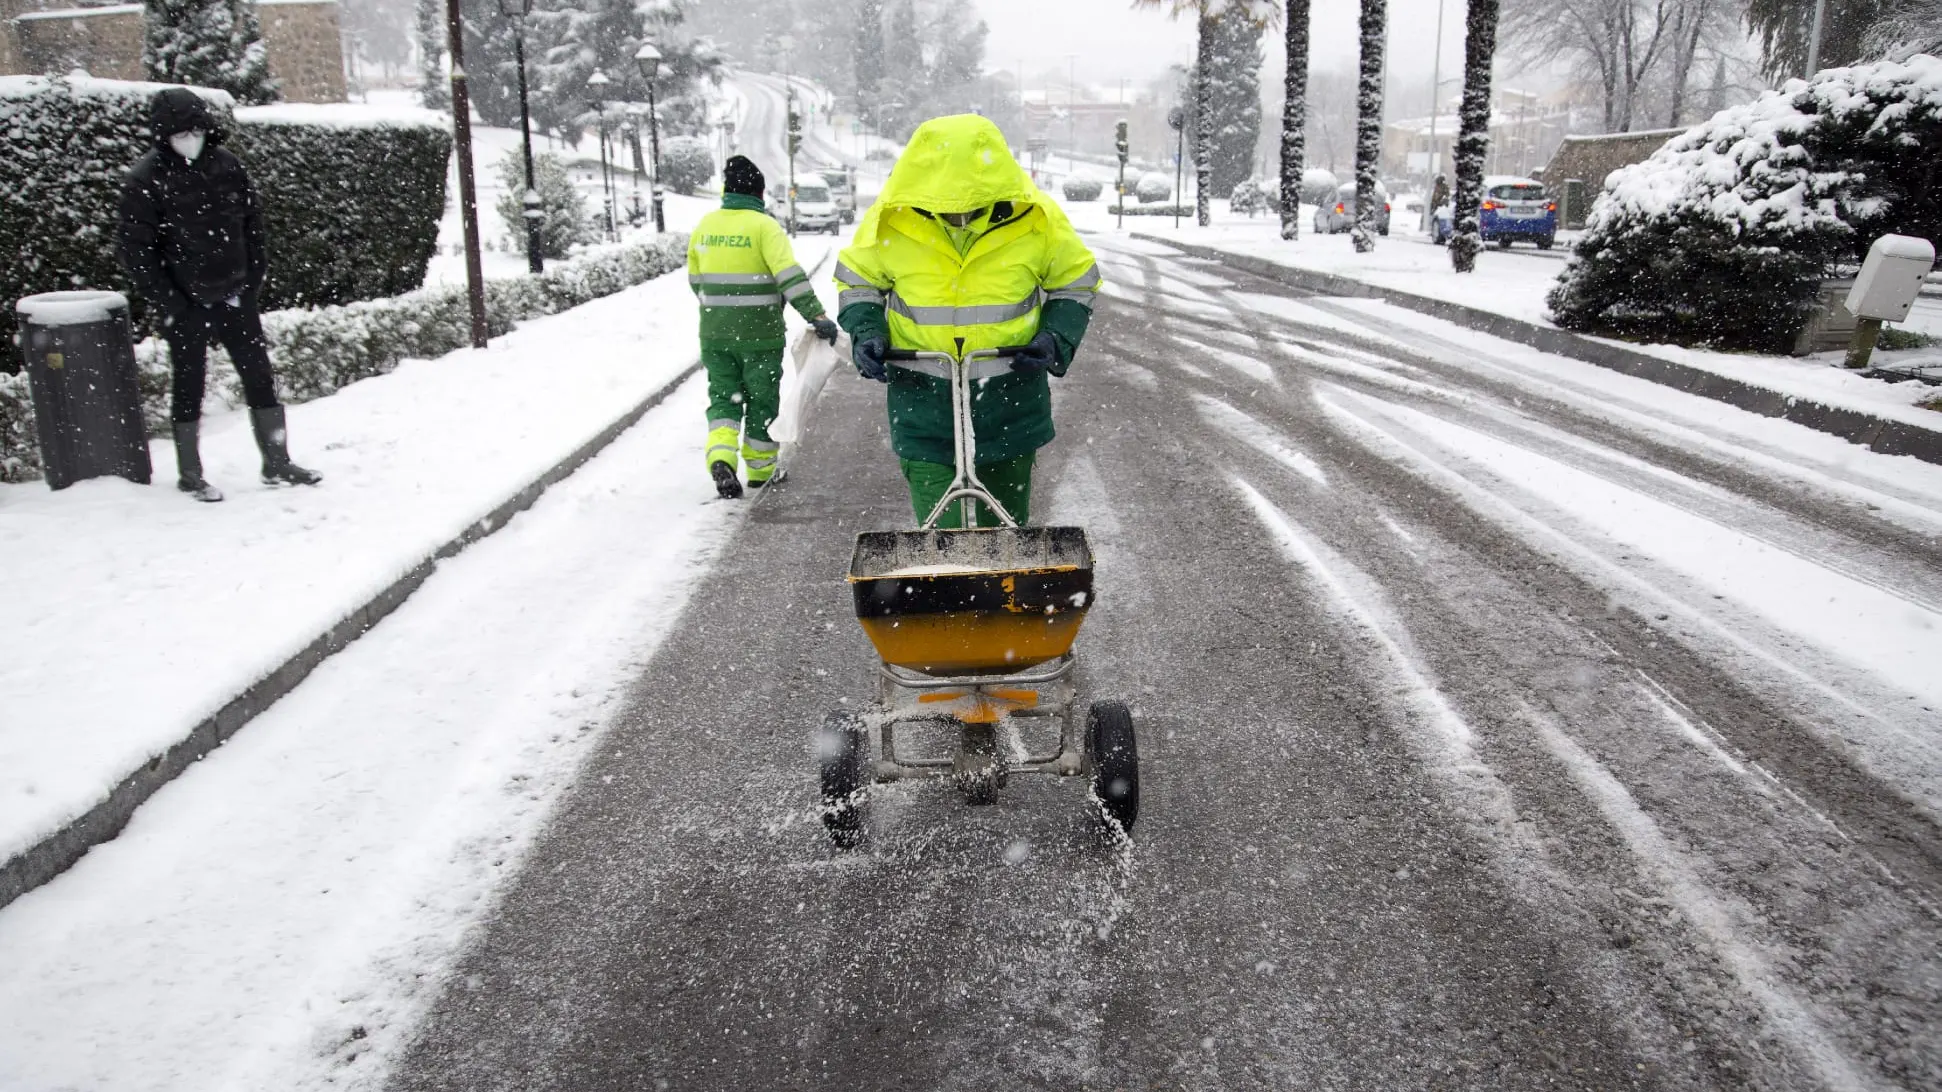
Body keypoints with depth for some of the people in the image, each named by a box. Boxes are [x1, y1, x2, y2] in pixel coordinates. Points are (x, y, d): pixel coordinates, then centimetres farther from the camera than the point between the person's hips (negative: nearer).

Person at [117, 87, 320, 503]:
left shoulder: (226, 163, 1)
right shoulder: (145, 180, -12)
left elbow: (253, 220, 10)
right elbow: (134, 248, -10)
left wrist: (255, 277, 4)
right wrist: (168, 303, -13)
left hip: (234, 295, 4)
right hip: (186, 303, -4)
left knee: (260, 375, 7)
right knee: (188, 386, 7)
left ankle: (277, 462, 17)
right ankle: (190, 474, 19)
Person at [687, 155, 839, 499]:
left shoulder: (704, 225, 5)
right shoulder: (765, 226, -11)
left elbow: (695, 280, 15)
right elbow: (789, 274, -23)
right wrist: (816, 315, -25)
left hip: (714, 333, 4)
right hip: (760, 333, -3)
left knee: (723, 396, 13)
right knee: (761, 400, 12)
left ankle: (720, 456, -11)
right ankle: (760, 469, 24)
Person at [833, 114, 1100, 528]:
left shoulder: (1037, 221, -10)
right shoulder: (890, 221, -11)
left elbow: (1076, 282, 6)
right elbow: (857, 281, 8)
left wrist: (1058, 337, -11)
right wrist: (865, 332, -10)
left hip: (1010, 400, 1)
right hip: (922, 397, -1)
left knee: (1006, 523, 15)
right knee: (940, 530, -5)